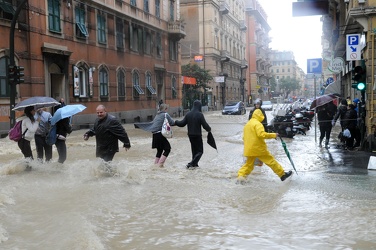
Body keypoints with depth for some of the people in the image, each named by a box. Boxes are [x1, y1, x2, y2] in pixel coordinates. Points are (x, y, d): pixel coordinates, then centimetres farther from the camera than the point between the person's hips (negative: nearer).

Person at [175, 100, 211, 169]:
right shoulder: (200, 114, -14)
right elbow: (205, 125, -14)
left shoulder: (188, 114, 1)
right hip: (198, 135, -6)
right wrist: (209, 129, 6)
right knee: (200, 151, 3)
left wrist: (175, 122, 19)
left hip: (190, 135, 6)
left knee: (194, 150, 20)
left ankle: (194, 164, 23)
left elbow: (182, 123, 1)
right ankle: (191, 164, -10)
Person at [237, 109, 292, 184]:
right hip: (259, 148, -7)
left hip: (249, 149, 7)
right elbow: (261, 134, -23)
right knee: (271, 161, 2)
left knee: (249, 164, 14)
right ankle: (282, 174, 9)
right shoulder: (257, 123, -11)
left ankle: (240, 176, 0)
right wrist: (273, 135, -16)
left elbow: (244, 137, 20)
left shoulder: (247, 124, 16)